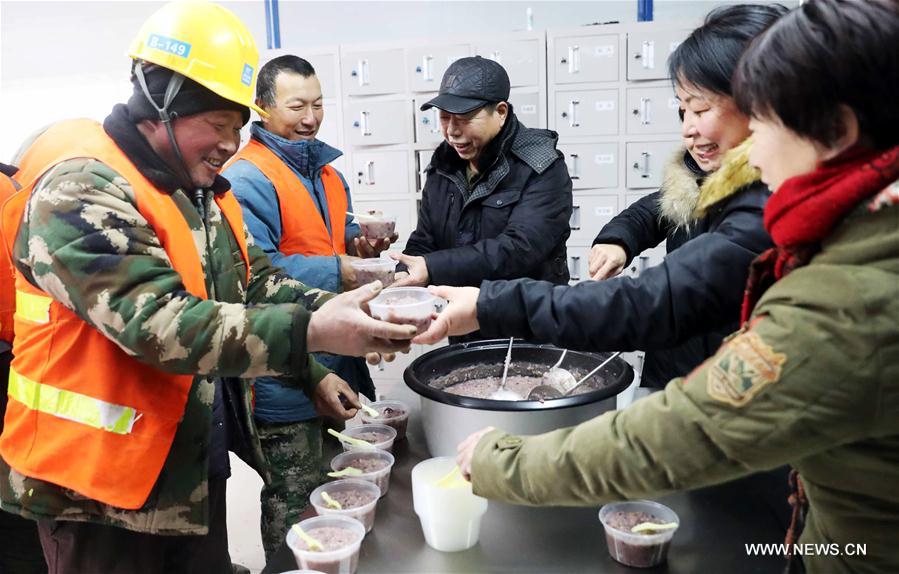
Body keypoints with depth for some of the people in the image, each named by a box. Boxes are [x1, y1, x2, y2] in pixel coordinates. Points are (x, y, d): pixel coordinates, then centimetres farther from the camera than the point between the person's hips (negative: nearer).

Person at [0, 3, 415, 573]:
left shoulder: (203, 190, 8)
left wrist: (313, 373, -3)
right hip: (103, 488, -8)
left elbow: (257, 283, 10)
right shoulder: (81, 189, -21)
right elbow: (158, 322, -32)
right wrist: (312, 332, -37)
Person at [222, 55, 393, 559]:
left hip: (339, 364, 9)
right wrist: (335, 272, -24)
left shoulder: (327, 171, 14)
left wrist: (360, 244, 1)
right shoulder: (247, 178, -15)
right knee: (295, 504, 5)